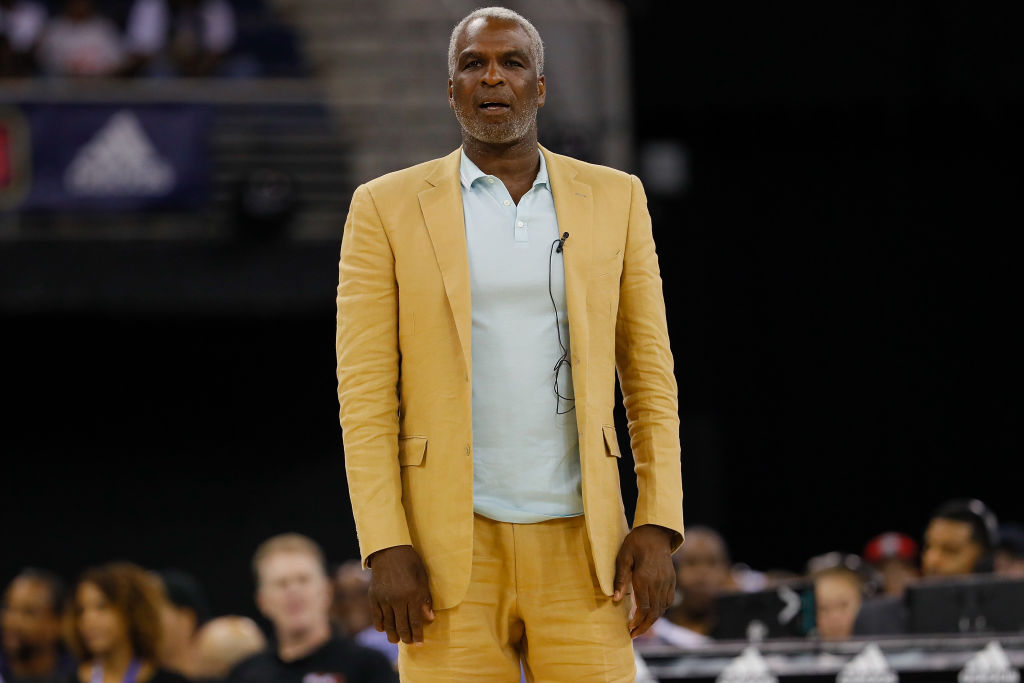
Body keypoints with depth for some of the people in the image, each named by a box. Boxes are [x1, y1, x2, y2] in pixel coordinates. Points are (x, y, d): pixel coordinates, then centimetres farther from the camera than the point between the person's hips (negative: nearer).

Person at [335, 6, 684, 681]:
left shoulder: (613, 199, 7)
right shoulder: (388, 208, 0)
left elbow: (650, 373, 8)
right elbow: (366, 392, -3)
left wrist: (660, 528, -4)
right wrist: (385, 549, -13)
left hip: (577, 550, 2)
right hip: (452, 551, -2)